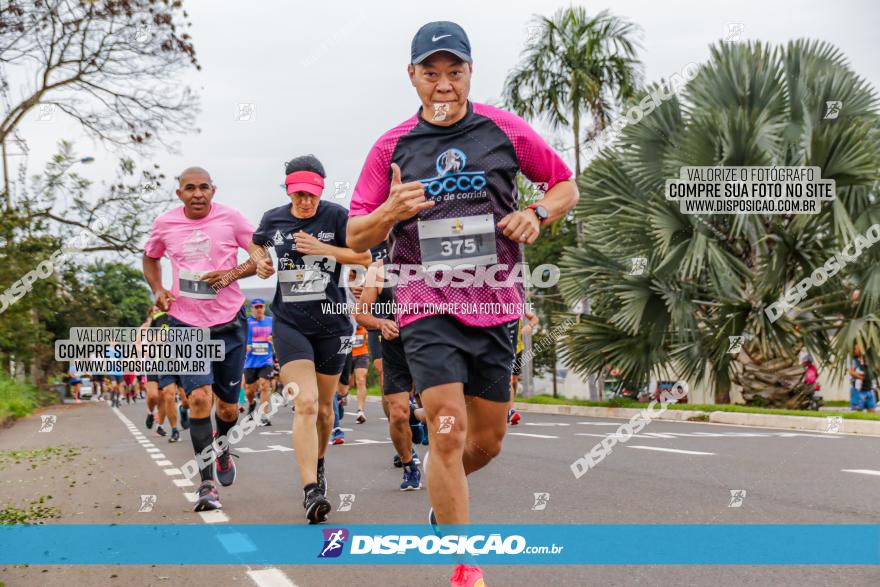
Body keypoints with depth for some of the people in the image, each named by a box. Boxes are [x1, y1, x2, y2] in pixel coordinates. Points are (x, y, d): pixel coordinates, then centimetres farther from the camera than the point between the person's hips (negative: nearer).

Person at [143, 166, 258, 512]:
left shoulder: (230, 218, -4)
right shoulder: (165, 224, 2)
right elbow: (150, 259, 21)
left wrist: (232, 274, -14)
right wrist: (158, 290, 4)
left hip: (229, 322, 0)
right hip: (186, 323, 0)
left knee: (227, 407, 9)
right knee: (199, 397, -18)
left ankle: (222, 446, 45)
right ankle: (207, 483, -10)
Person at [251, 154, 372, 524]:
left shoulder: (337, 216, -5)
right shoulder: (273, 219, 3)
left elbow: (365, 257, -5)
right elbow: (256, 244, 24)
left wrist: (324, 249, -16)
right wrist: (260, 261, 3)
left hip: (332, 324, 0)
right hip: (289, 323, 0)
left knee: (324, 406, 14)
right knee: (305, 403, -17)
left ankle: (318, 465, 41)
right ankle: (311, 490, -20)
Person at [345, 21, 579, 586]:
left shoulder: (505, 129, 3)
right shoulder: (393, 147, 2)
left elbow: (566, 184, 15)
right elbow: (357, 237, 4)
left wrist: (537, 214, -6)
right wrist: (391, 211, -17)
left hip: (495, 306, 2)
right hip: (428, 308, -2)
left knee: (488, 440, 11)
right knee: (448, 433, -13)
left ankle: (445, 494, 44)